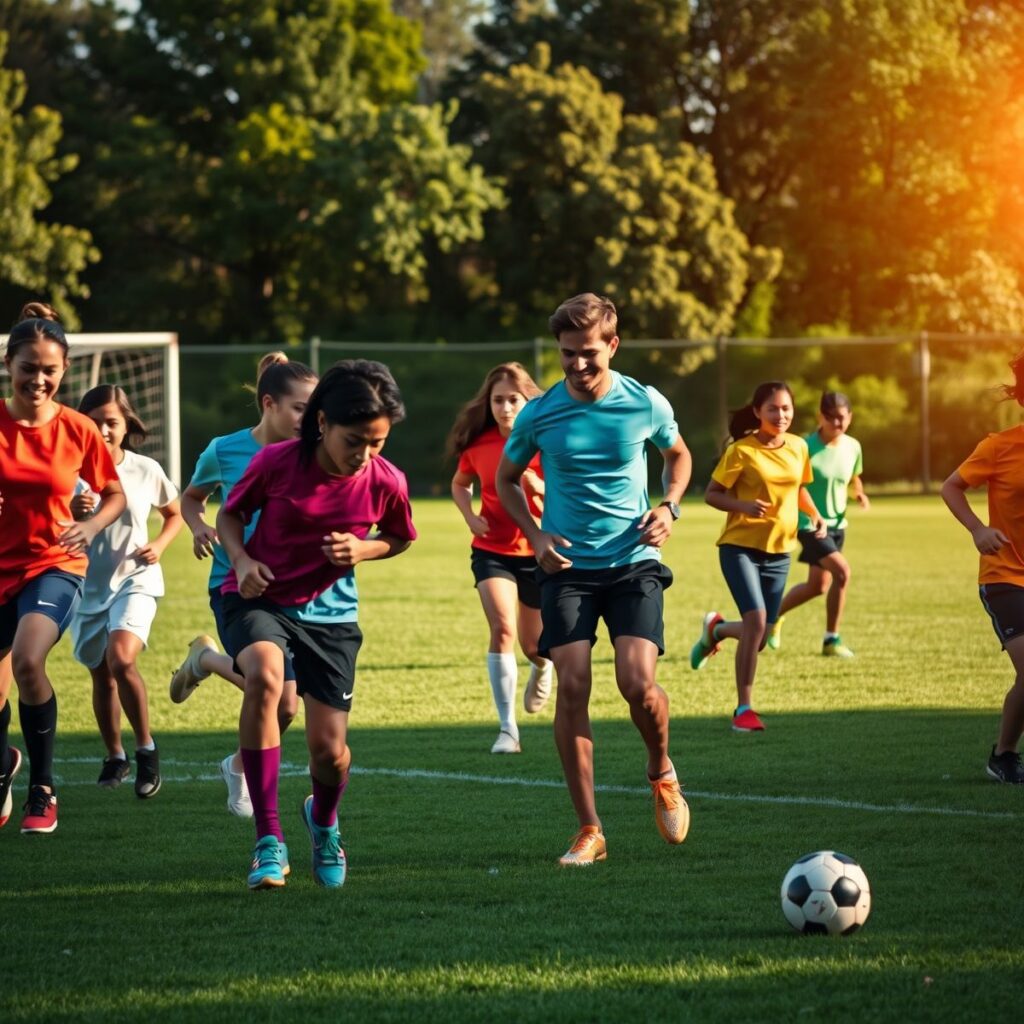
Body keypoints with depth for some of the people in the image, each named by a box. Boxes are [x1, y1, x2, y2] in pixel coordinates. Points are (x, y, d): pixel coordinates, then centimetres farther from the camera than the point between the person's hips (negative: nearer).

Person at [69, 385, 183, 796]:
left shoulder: (146, 470, -4)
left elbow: (175, 514, 14)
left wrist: (160, 545, -4)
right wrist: (73, 513, -28)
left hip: (135, 580, -2)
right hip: (87, 585, 2)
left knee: (122, 659, -25)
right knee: (101, 676, 12)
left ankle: (145, 747, -8)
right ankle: (114, 756, 33)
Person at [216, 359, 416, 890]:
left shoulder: (386, 483, -13)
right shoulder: (275, 463, -18)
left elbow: (399, 537, 8)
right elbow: (230, 514, 0)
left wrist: (362, 550, -13)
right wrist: (242, 559, -19)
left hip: (330, 612, 2)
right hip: (260, 600, -2)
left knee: (330, 750, -3)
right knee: (264, 675, -36)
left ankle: (323, 822, 39)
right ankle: (269, 841, -29)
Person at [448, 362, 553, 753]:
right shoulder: (477, 445, -5)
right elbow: (459, 485, 15)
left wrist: (538, 485, -27)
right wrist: (470, 516, -4)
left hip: (537, 550, 0)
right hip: (492, 550, 0)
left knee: (534, 644, 10)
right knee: (502, 628, -21)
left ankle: (541, 668, 51)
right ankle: (507, 729, -16)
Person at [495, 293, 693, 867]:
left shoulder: (647, 405, -4)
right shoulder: (539, 415, -4)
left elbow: (679, 456, 18)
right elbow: (507, 479, 14)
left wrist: (670, 507, -1)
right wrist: (535, 534, -2)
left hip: (634, 563, -1)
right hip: (568, 567, 1)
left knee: (638, 684, -17)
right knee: (573, 687, -10)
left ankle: (662, 773, 17)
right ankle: (590, 830, -2)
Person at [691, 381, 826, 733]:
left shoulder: (798, 447, 3)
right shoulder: (741, 451, -11)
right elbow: (711, 495, -8)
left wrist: (815, 515, 3)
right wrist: (743, 505, -25)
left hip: (779, 552, 5)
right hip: (740, 547, -5)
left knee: (759, 636, 7)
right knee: (756, 619, -22)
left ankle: (715, 629, 42)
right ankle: (743, 708, -12)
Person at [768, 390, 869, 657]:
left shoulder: (853, 447, 0)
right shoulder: (807, 448, -18)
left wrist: (859, 494, -3)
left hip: (837, 524, 7)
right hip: (810, 524, -7)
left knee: (818, 586, 15)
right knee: (842, 572, -23)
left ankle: (776, 614, 42)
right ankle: (831, 640, -11)